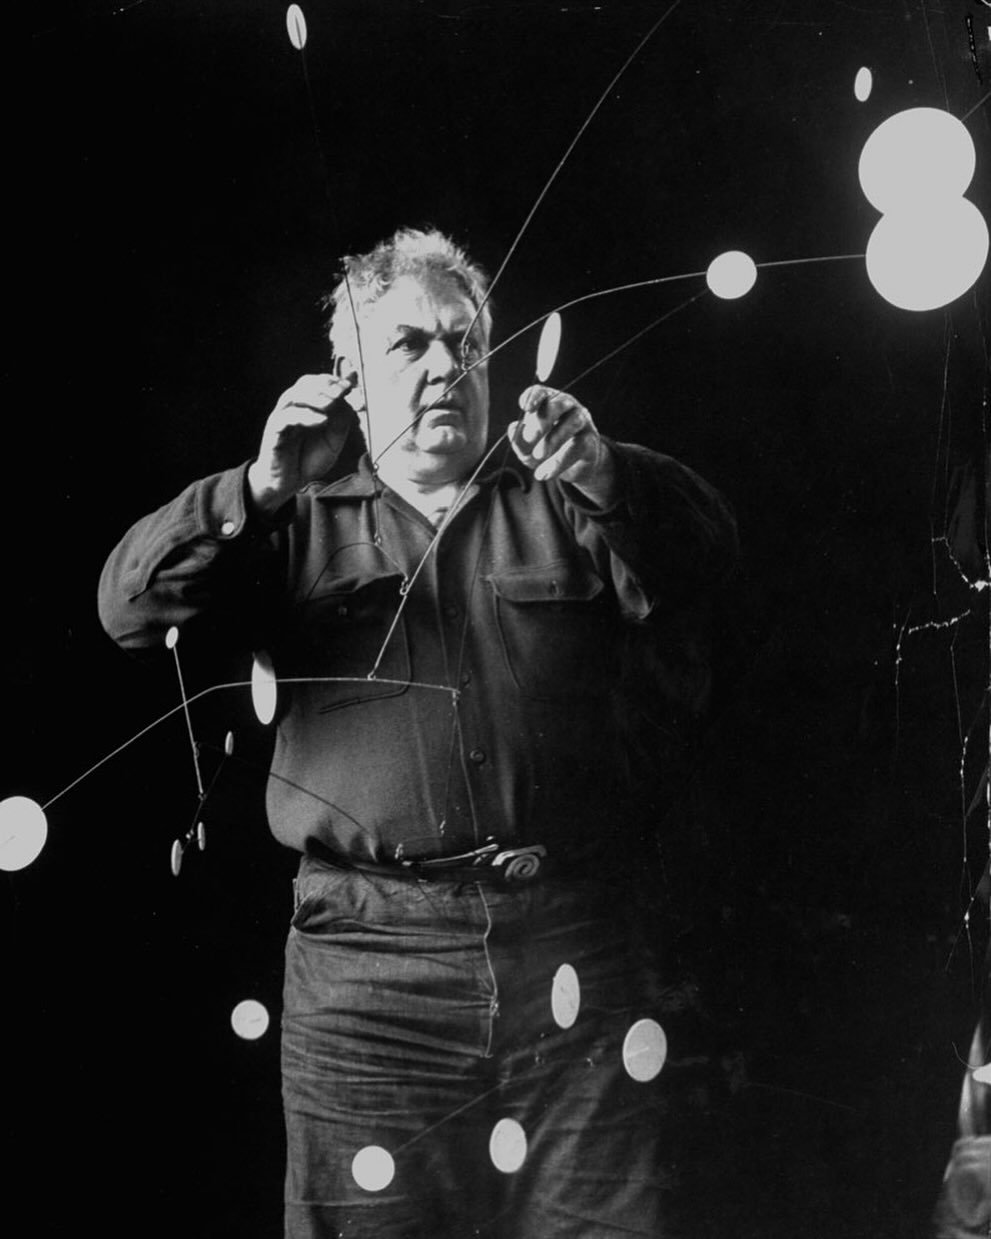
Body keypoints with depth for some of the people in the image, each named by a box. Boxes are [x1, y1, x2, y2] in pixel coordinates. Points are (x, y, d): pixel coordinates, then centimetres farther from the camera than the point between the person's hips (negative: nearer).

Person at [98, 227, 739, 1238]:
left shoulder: (561, 509, 16)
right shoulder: (300, 527, 13)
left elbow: (702, 555, -1)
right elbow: (130, 606, 1)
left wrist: (601, 474, -20)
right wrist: (262, 488, -13)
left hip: (573, 957, 1)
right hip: (369, 961, -1)